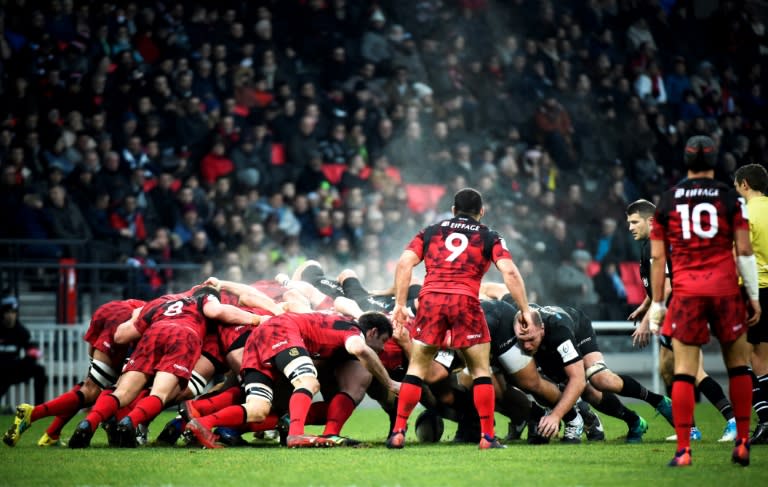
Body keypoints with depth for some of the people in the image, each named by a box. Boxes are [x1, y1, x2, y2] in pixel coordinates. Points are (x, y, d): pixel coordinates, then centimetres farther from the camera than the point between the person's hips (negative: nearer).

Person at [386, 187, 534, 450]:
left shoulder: (430, 232, 22)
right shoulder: (489, 237, 16)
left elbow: (405, 263, 9)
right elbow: (510, 272, 2)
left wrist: (400, 305, 9)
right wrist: (525, 310, 5)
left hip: (430, 299, 2)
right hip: (465, 300, -2)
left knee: (417, 367, 11)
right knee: (481, 370, 10)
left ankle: (398, 432, 7)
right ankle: (487, 436, 5)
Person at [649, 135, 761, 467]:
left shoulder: (667, 201, 8)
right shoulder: (729, 197, 3)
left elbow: (657, 257, 7)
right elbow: (744, 250, 0)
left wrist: (657, 303, 12)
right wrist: (754, 296, 7)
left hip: (686, 292, 1)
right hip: (725, 289, -1)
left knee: (684, 371, 0)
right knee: (737, 364, 11)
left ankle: (683, 449, -6)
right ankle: (742, 443, 9)